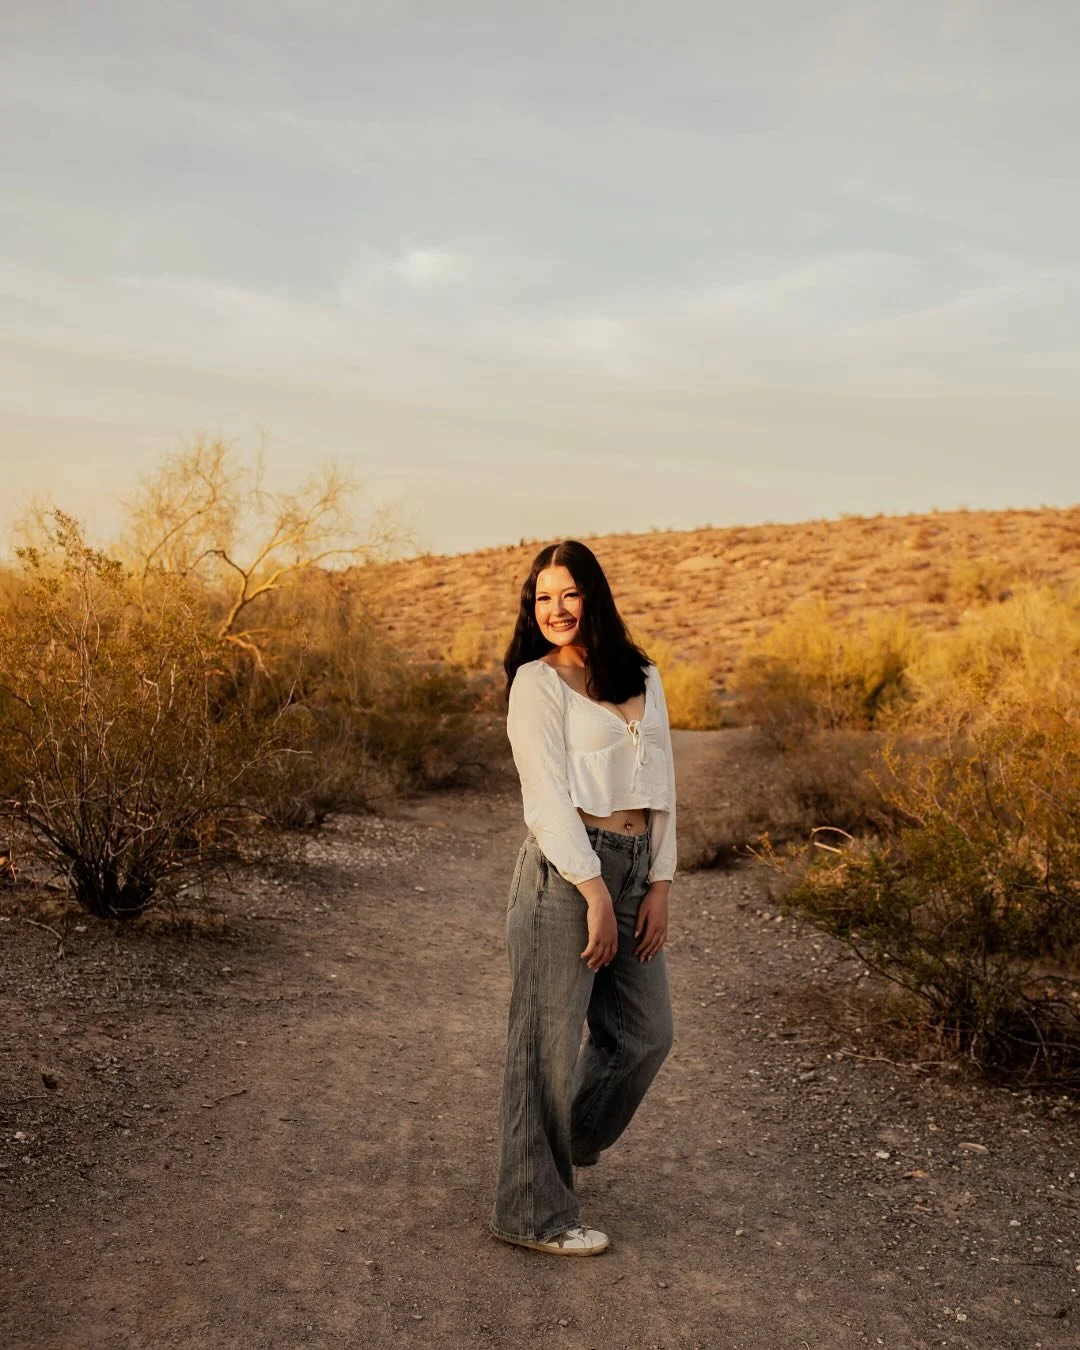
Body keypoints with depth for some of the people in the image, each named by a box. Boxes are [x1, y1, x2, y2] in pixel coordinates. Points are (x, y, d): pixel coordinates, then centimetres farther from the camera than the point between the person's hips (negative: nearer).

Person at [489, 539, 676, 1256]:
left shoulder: (642, 678, 12)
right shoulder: (536, 681, -5)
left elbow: (661, 783, 11)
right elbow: (548, 794, -12)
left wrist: (660, 885, 3)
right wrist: (595, 893, -15)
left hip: (634, 869, 7)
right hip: (564, 869, -7)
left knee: (646, 1033, 15)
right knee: (550, 1040, 2)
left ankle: (562, 1141, 39)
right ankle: (535, 1210, 16)